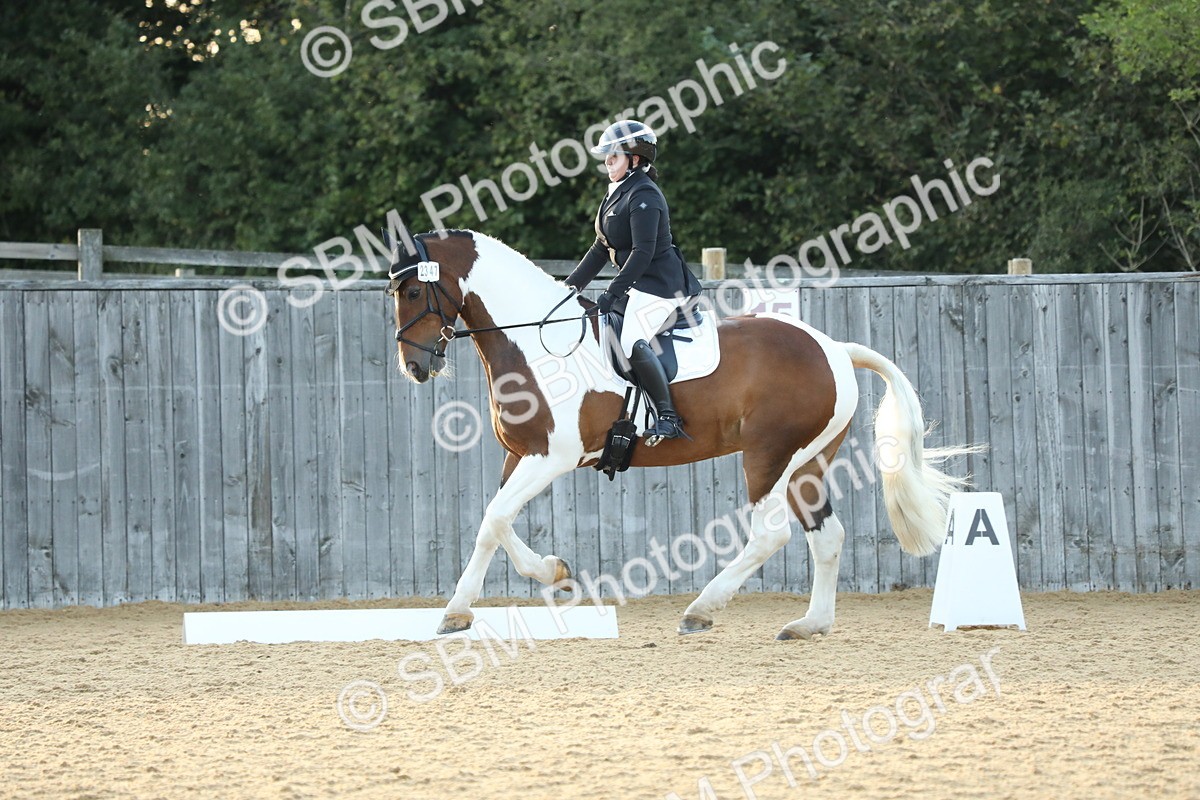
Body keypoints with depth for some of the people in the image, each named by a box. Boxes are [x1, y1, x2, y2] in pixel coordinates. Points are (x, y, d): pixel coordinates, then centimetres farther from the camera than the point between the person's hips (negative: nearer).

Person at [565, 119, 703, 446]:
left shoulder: (643, 196, -15)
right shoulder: (618, 194, 16)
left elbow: (643, 252, -23)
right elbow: (601, 248, 21)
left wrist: (612, 293, -26)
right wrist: (571, 285, 14)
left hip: (660, 284, -11)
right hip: (638, 286, 11)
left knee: (633, 342, -29)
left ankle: (668, 417, -27)